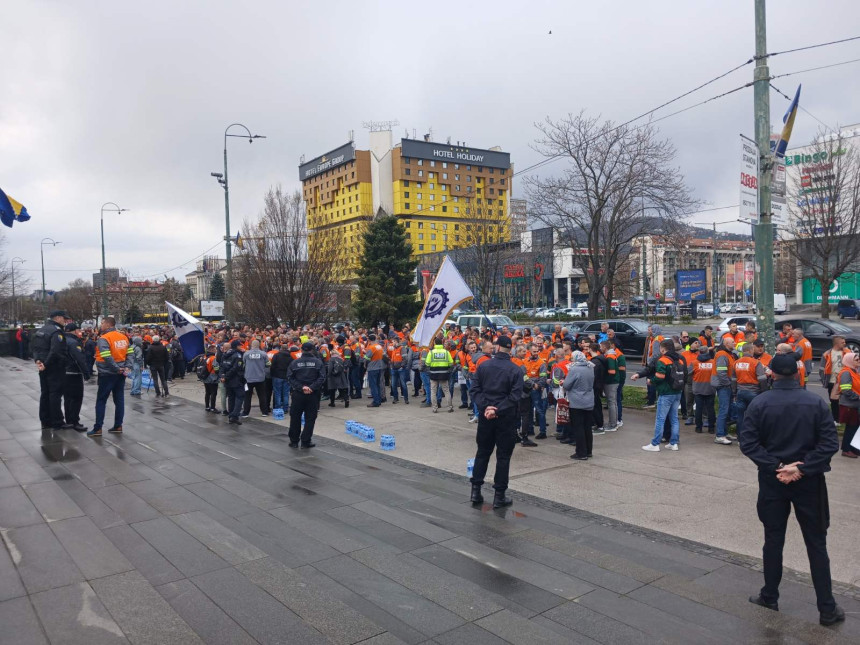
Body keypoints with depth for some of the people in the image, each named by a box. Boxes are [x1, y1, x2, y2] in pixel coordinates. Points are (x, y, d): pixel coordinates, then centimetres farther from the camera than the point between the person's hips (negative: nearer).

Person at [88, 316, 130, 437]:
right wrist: (127, 367, -2)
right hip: (121, 374, 6)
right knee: (119, 399, 10)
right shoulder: (124, 337, 7)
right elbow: (130, 354, 4)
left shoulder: (103, 339, -13)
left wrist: (117, 368, -18)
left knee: (101, 400, 2)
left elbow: (107, 358, -25)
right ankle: (118, 426, 14)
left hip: (107, 374, -6)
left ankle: (98, 428, 3)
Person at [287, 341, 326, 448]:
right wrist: (312, 387, -14)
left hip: (297, 394, 1)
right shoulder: (318, 362, -2)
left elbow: (290, 377, -6)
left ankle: (294, 441, 18)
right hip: (313, 394, -1)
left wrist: (301, 387, -10)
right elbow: (322, 377, -11)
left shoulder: (294, 362, 1)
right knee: (310, 418, 6)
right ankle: (306, 441, 6)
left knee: (295, 418, 12)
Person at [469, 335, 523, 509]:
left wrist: (485, 407, -11)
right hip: (506, 418, -3)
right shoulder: (515, 370, -8)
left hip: (485, 415, 3)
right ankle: (499, 496, 10)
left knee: (482, 453, 15)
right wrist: (498, 410, -16)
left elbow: (475, 389, -4)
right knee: (503, 456, 6)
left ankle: (476, 491, 16)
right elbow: (515, 396, -16)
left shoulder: (483, 366, 0)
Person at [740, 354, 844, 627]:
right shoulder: (816, 402, -6)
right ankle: (827, 609, 17)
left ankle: (770, 597, 24)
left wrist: (776, 466, -12)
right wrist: (801, 468, -14)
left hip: (772, 481, 0)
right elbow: (830, 442, -11)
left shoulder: (759, 403, -7)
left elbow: (748, 443, -12)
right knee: (816, 544, 10)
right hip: (808, 481, 0)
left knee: (773, 540, 12)